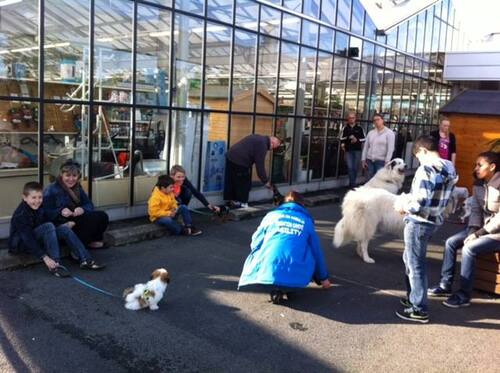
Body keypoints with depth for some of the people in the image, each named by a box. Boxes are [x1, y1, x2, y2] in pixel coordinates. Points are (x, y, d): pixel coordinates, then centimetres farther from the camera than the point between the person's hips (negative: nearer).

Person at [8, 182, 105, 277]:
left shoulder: (39, 208, -2)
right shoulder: (20, 215, -25)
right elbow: (28, 240, -32)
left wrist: (63, 225, -6)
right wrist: (45, 257, -39)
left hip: (37, 240, 8)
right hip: (20, 243, -7)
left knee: (64, 229, -12)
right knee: (48, 226, -30)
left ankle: (85, 260, -20)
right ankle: (55, 265, -35)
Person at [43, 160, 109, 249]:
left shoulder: (78, 188, 14)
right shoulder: (51, 190, -6)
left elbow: (89, 204, 5)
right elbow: (46, 212, -14)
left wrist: (82, 209, -18)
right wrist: (60, 211, -31)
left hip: (78, 219, 7)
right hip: (61, 224, -7)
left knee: (102, 216, -13)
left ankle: (93, 241, 2)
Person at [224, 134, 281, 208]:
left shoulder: (259, 139, 17)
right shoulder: (262, 144, -13)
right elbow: (260, 165, -14)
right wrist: (266, 181, -6)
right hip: (239, 161, -10)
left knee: (233, 182, 17)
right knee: (244, 185, 1)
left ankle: (234, 202, 26)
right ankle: (242, 204, 9)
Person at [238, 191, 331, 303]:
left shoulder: (272, 215, 17)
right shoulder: (307, 221, 18)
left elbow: (255, 244, 20)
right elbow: (317, 251, 24)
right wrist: (323, 277, 36)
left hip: (266, 272, 0)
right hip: (296, 277, 0)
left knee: (254, 253, 29)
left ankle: (274, 287, 6)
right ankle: (287, 287, 7)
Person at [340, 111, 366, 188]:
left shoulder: (359, 128, 3)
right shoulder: (345, 128, 5)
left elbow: (364, 139, 4)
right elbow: (342, 139, 11)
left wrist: (357, 140, -11)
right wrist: (343, 145, -3)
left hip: (357, 150, 0)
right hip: (348, 150, 0)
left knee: (355, 167, 5)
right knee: (350, 167, -9)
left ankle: (352, 183, 21)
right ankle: (353, 184, -7)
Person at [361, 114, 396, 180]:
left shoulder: (389, 133, -2)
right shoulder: (370, 133, 12)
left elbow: (390, 149, -9)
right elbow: (366, 147, 13)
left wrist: (387, 162, -16)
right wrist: (363, 160, 8)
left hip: (381, 161, -5)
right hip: (370, 161, 5)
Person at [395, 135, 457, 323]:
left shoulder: (426, 169, -22)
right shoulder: (450, 169, 5)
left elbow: (420, 202, -28)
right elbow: (441, 198, 12)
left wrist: (405, 207, -9)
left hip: (419, 223, -9)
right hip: (435, 221, 9)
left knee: (416, 265, 3)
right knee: (410, 259, 24)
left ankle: (419, 310, 13)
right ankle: (413, 297, 36)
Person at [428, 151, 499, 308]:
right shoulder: (478, 185, 4)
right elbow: (475, 210, 5)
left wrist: (479, 234, -20)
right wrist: (473, 230, -10)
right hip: (483, 228, 8)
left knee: (469, 248, -26)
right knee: (451, 242, -5)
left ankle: (464, 295, -16)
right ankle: (445, 285, 3)